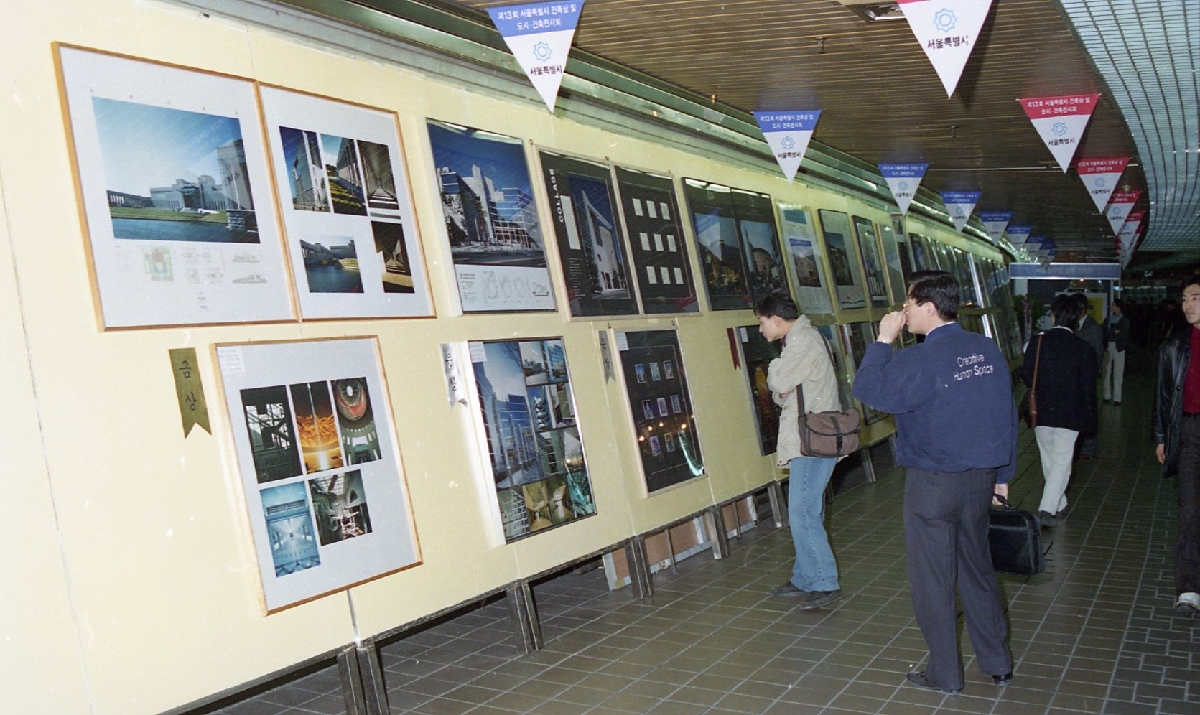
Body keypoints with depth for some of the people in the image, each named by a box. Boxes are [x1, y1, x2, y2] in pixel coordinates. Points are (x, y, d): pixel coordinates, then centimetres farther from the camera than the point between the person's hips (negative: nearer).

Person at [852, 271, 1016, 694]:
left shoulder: (921, 361, -21)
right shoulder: (988, 351, 2)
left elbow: (867, 390, -18)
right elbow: (1007, 417, 9)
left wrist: (883, 340, -9)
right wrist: (1003, 475, 18)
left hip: (934, 484, -7)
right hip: (981, 478, 7)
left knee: (932, 580, 7)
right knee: (977, 570, 20)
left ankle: (944, 674, 19)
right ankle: (998, 663, 32)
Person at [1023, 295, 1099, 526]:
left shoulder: (1037, 342, -6)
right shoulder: (1083, 348, -8)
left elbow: (1026, 377, -3)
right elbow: (1088, 388, -5)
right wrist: (1089, 419, 5)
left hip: (1041, 412, 2)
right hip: (1069, 415, -2)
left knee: (1049, 460, 17)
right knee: (1062, 462, 3)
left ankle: (1059, 504, 31)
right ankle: (1047, 509, -7)